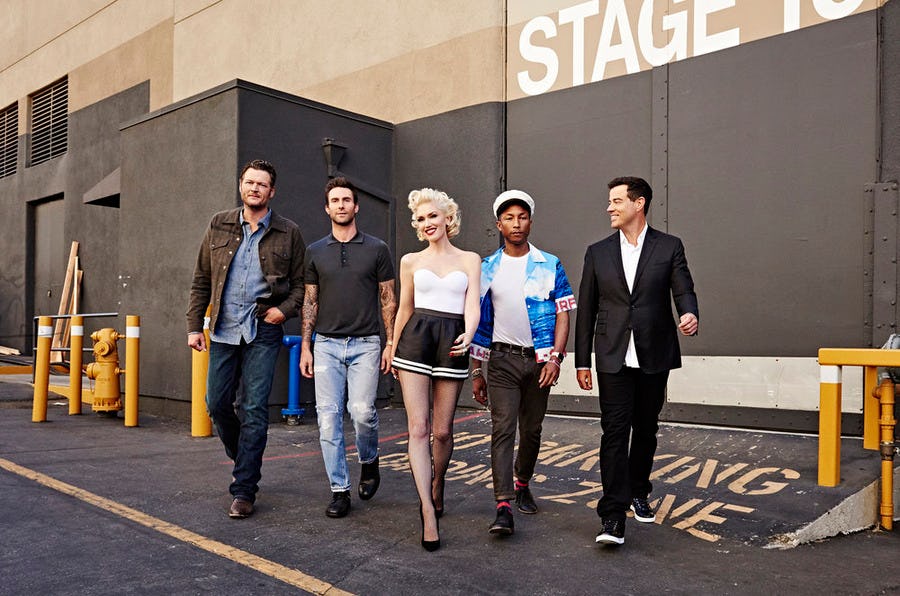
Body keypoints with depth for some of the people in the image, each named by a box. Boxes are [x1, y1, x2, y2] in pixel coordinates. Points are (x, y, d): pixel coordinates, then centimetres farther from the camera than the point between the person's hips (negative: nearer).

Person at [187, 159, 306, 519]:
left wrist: (285, 309, -12)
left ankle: (244, 489, 7)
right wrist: (194, 325, 5)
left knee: (254, 409, -2)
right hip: (224, 328, 3)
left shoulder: (288, 233, 1)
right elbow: (201, 280, 10)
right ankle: (243, 460, 34)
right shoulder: (220, 226, 8)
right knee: (217, 403, 8)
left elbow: (301, 283, 6)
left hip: (263, 331, -3)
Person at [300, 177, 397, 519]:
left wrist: (391, 344, -2)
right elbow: (310, 301, 12)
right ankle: (339, 490, 11)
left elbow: (388, 300, 5)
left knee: (362, 411, -13)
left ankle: (369, 462, 19)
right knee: (328, 418, -1)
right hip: (326, 344, 2)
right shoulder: (315, 252, 10)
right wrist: (305, 346, 6)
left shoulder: (376, 250, 4)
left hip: (365, 344, -2)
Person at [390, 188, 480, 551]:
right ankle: (429, 514, -6)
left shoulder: (469, 260, 10)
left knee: (442, 430, 5)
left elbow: (471, 305, 0)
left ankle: (437, 488, 33)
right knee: (418, 428, -8)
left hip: (452, 343, 0)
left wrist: (468, 336, -19)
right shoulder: (411, 261, 12)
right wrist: (393, 349, 17)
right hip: (415, 340, 0)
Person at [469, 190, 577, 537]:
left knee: (532, 430, 12)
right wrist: (476, 372, 5)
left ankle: (522, 485, 35)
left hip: (539, 359, 1)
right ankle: (503, 508, -10)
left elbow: (563, 314, 1)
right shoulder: (487, 269, 4)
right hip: (502, 359, -1)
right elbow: (478, 322, 6)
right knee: (503, 429, -10)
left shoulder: (550, 266, 3)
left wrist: (555, 357, -12)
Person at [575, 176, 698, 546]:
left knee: (646, 430, 14)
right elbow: (586, 310, 7)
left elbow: (683, 290, -2)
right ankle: (613, 517, -4)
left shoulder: (669, 247, 4)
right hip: (613, 359, 0)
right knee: (615, 432, -6)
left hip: (653, 358, 1)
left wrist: (690, 314, -27)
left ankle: (638, 493, 35)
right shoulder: (598, 252, 6)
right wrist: (582, 361, 4)